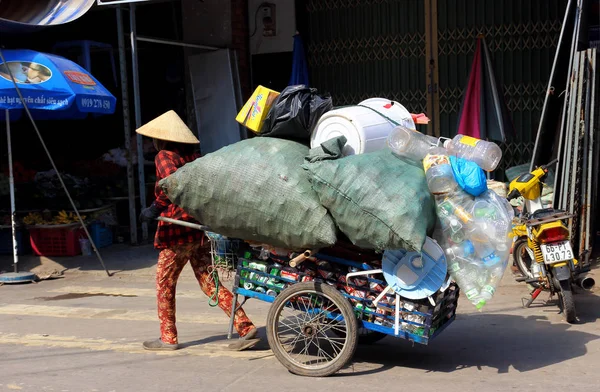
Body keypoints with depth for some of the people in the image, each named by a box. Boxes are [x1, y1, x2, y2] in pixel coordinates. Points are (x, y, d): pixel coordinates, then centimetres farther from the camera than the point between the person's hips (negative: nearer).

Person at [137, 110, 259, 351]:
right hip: (200, 227, 7)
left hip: (177, 230, -7)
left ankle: (168, 338, 18)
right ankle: (245, 328, 1)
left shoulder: (164, 156, -8)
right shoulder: (194, 156, 13)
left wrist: (155, 208, -20)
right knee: (208, 282, 9)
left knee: (164, 284, 10)